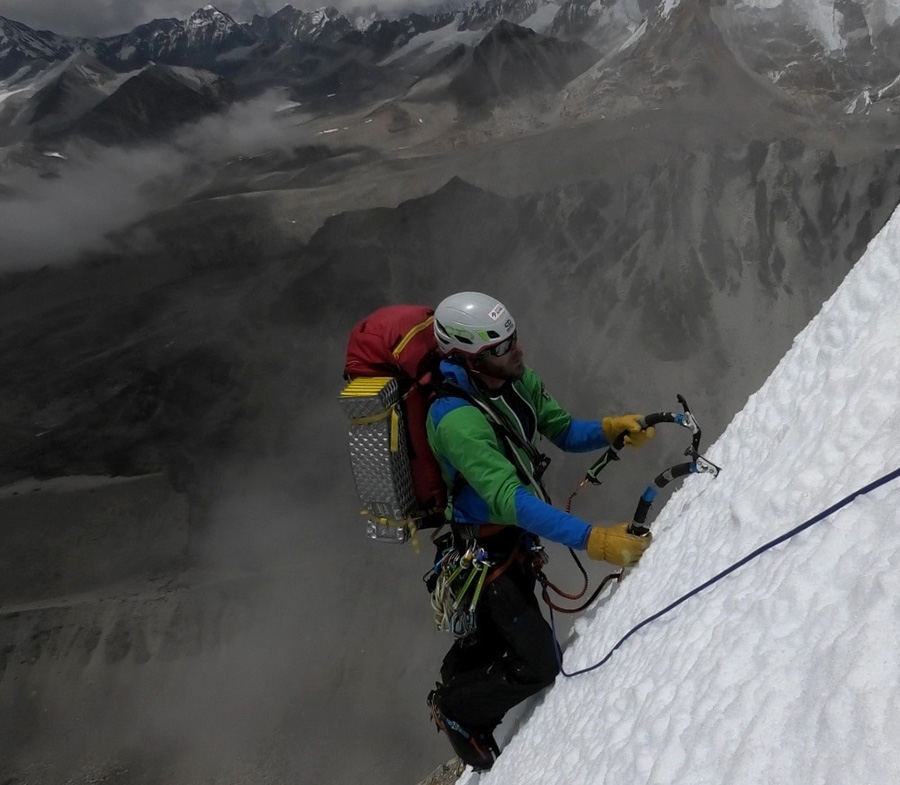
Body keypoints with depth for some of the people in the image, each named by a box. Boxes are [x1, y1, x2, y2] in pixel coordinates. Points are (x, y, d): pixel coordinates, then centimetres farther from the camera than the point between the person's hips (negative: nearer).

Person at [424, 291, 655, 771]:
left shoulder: (517, 382, -10)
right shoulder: (457, 420, -34)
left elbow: (564, 431, -1)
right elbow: (508, 500, -40)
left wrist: (611, 428, -20)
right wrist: (591, 539, -45)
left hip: (515, 536, 8)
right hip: (487, 551, -8)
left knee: (495, 634, 29)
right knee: (539, 666, -2)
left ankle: (453, 687, 60)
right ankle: (456, 708, 26)